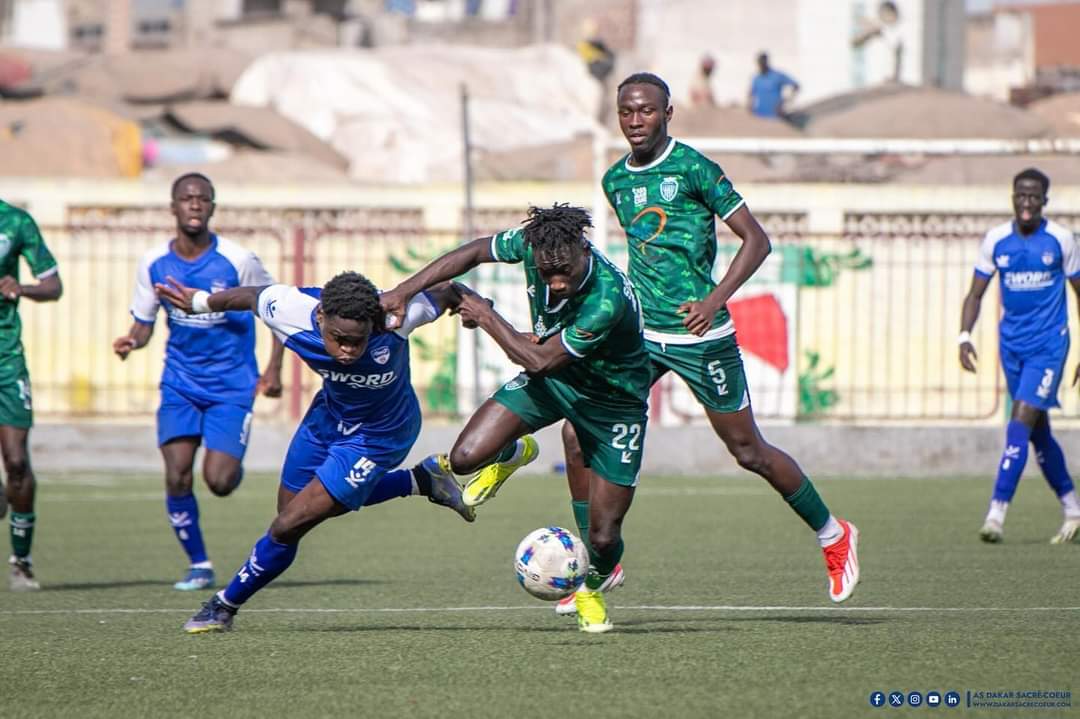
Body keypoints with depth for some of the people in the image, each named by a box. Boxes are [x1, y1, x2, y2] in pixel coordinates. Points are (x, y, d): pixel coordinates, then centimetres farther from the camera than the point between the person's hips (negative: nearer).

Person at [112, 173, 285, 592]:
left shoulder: (237, 261, -12)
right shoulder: (154, 263, -4)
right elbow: (144, 322, 6)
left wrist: (273, 368, -4)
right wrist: (131, 342, -17)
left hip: (232, 385, -2)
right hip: (179, 383, 2)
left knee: (218, 481, -13)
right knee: (177, 478, -11)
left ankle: (235, 466, 26)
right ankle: (199, 565, 6)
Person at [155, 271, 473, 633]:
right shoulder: (292, 310, -30)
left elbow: (444, 293, -18)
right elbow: (249, 296, -7)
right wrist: (200, 301, 8)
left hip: (378, 437, -5)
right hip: (329, 414, 5)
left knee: (288, 527, -8)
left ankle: (225, 606, 15)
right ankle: (419, 482, 40)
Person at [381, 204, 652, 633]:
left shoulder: (609, 300, -40)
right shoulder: (534, 243, -24)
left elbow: (538, 360, -31)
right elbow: (474, 253, -3)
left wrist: (486, 316, -19)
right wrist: (405, 291, -10)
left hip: (613, 401, -5)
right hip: (550, 379, 5)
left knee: (603, 538, -5)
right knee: (465, 458, -15)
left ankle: (594, 585, 34)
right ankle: (515, 454, 23)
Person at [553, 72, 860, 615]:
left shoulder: (693, 168, -11)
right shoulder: (616, 180, 9)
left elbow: (756, 239, -12)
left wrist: (715, 299, -23)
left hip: (700, 334, -6)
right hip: (639, 332, 6)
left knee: (748, 452, 3)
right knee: (578, 434, -8)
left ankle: (833, 536, 24)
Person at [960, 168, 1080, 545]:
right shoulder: (996, 240, 2)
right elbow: (976, 294, 8)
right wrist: (965, 336, -9)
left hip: (1049, 344, -4)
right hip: (1012, 344, 4)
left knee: (1021, 421, -17)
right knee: (1038, 431, 9)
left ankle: (996, 513, -21)